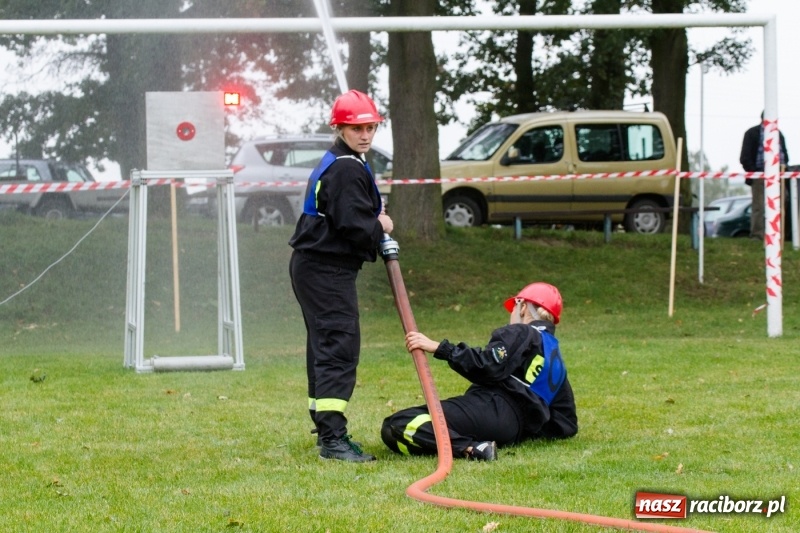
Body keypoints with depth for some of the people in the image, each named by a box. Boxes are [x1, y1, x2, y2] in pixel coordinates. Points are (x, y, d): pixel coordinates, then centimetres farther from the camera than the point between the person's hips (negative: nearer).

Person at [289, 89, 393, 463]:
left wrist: (375, 225, 3)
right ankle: (332, 437, -22)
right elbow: (353, 225, -22)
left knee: (325, 347, 19)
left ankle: (324, 425, 29)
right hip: (327, 270, -11)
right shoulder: (347, 169, -16)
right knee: (340, 348, -16)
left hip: (314, 266, 11)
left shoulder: (334, 163, 18)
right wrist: (381, 228, -4)